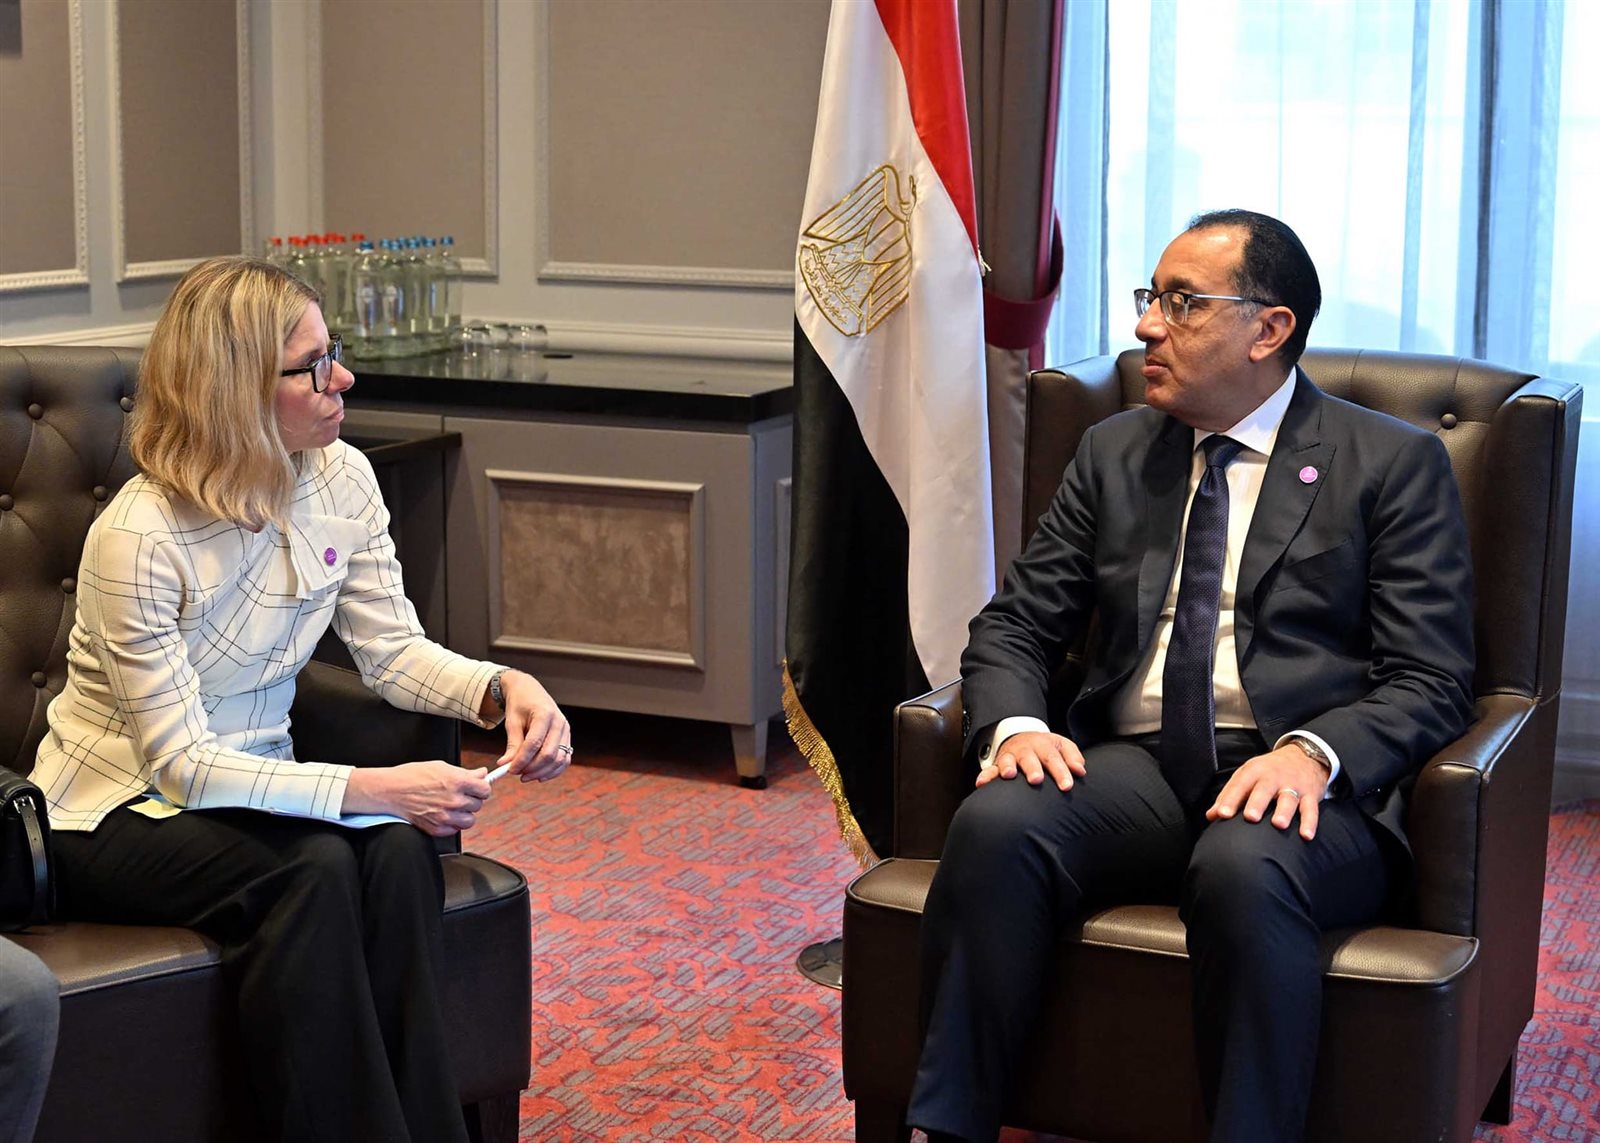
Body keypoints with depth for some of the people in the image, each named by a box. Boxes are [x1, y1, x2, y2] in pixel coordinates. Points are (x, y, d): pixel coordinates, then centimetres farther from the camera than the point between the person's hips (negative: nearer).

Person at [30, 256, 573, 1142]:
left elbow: (393, 651, -2)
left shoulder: (340, 478, -6)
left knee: (400, 849, -25)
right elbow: (183, 764, -25)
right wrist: (370, 787, -35)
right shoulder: (138, 538, -25)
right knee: (312, 868, -32)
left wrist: (502, 687, -23)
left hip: (251, 784, 6)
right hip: (117, 814, -5)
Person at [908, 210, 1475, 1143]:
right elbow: (1015, 625, 16)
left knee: (1243, 868, -38)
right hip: (1135, 768, 4)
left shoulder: (1395, 464, 6)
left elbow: (1431, 680, -1)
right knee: (996, 823, -29)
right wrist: (1015, 723, -7)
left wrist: (1313, 753, -21)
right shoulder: (1115, 453, 19)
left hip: (1307, 784, -3)